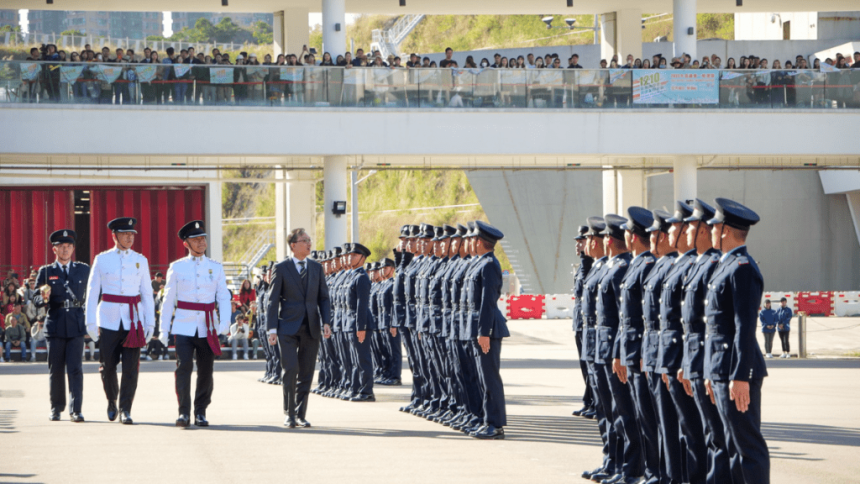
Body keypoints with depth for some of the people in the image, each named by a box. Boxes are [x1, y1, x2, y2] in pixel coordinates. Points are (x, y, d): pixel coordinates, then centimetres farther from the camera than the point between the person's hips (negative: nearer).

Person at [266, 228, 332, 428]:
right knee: (291, 369, -14)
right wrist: (272, 329, -8)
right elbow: (272, 300, 0)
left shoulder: (316, 268, 12)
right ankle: (289, 413, -3)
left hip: (310, 328, 4)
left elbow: (323, 298, 13)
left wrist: (326, 322, -1)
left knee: (306, 373, 4)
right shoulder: (281, 269, 1)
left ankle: (300, 415, 13)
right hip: (288, 328, -4)